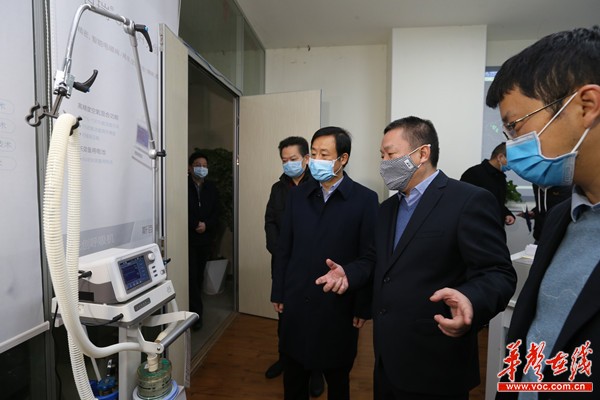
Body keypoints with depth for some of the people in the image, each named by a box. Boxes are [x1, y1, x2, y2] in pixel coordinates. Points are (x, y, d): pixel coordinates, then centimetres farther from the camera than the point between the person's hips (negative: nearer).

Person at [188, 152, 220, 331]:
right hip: (188, 239, -4)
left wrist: (206, 225, -9)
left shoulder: (211, 188, 11)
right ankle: (196, 313, 4)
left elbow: (215, 214, 8)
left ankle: (195, 310, 25)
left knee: (199, 276, 11)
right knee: (192, 276, -6)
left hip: (205, 239, 4)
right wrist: (196, 225, -13)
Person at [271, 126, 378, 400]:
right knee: (293, 376, 20)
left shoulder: (365, 199, -9)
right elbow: (284, 249, 3)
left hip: (339, 305, -2)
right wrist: (278, 293, 5)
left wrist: (362, 308, -6)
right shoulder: (297, 195, 1)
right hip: (296, 302, 3)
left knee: (337, 378, 19)